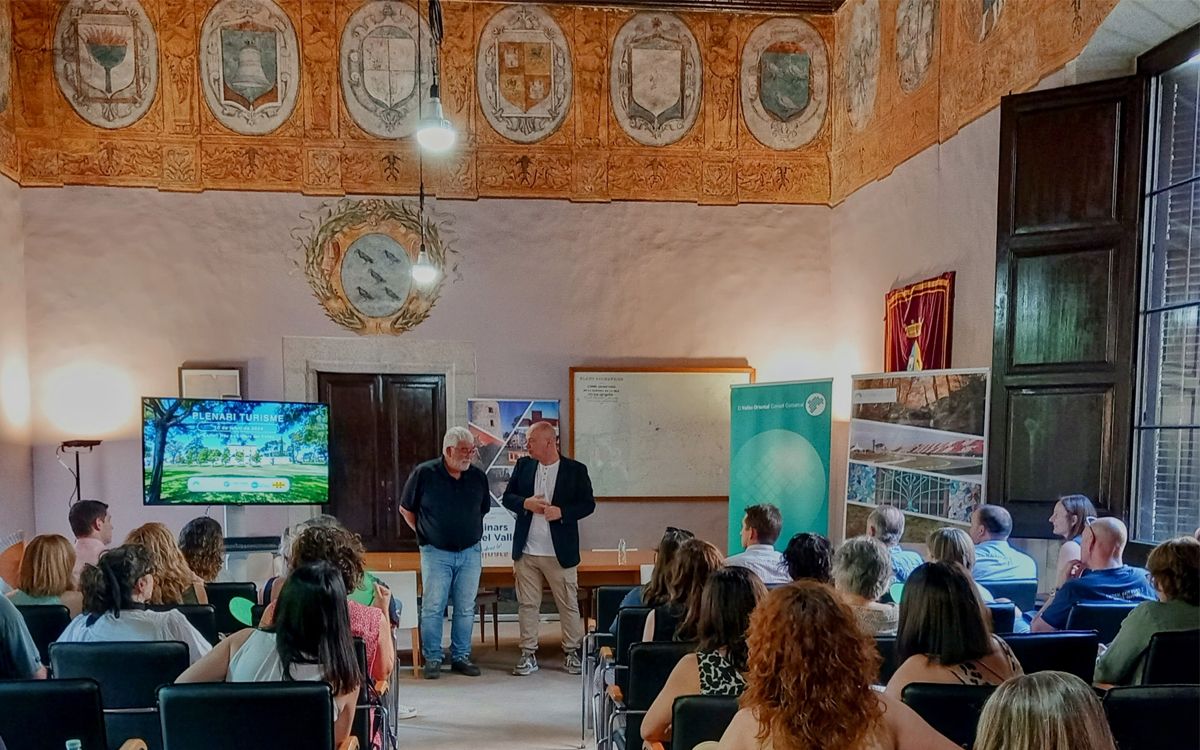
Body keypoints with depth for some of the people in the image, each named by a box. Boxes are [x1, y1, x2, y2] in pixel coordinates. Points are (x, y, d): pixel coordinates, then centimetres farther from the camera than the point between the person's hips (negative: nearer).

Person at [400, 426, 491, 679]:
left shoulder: (478, 476, 4)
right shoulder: (424, 473, -7)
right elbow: (406, 509, 4)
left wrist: (470, 532, 12)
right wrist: (425, 534, 4)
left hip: (470, 553, 3)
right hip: (436, 553, -3)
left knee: (466, 609, 8)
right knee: (432, 608, 0)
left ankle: (461, 657, 19)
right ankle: (432, 660, 12)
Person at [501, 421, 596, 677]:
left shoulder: (575, 470, -3)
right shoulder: (523, 466, 6)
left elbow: (588, 504, -2)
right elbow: (507, 497, 9)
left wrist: (562, 512, -18)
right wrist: (525, 503, -12)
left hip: (560, 553, -2)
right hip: (526, 552, 3)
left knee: (569, 605, 7)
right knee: (527, 604, 8)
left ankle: (571, 652, 22)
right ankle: (528, 654, 19)